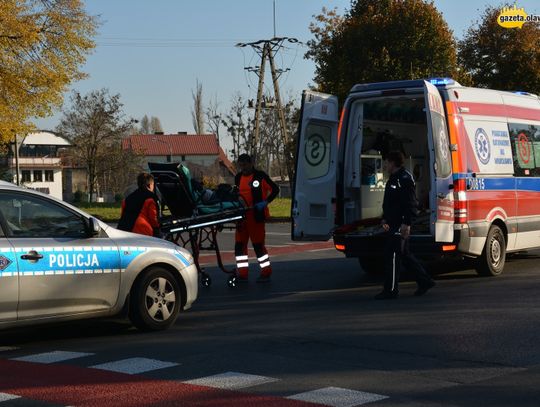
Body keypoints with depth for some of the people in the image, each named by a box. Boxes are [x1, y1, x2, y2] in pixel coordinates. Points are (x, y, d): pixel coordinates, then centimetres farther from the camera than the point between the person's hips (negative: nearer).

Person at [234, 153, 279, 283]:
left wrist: (265, 202, -16)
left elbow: (275, 189, -5)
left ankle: (266, 272, 7)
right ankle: (242, 274, 13)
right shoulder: (238, 178, 13)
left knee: (258, 244, -4)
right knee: (239, 244, 5)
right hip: (242, 216, 7)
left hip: (256, 216, -7)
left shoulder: (260, 176, -5)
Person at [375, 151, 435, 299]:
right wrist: (385, 218, 26)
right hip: (394, 223, 11)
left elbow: (410, 203, -20)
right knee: (404, 255, 15)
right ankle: (425, 281, 22)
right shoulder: (393, 178, 19)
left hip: (400, 225, -11)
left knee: (392, 255, -7)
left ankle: (391, 290, -2)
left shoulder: (404, 178, -14)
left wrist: (406, 223, -24)